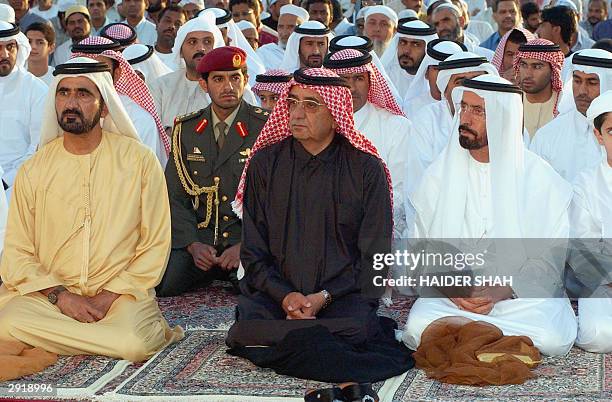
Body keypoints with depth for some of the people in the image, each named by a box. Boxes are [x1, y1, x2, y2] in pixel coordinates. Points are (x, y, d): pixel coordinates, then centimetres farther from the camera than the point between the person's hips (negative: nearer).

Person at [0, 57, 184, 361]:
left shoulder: (139, 160, 2)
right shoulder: (33, 170, 7)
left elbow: (155, 245, 0)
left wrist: (108, 296, -11)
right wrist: (59, 294, -13)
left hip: (120, 292, -3)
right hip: (48, 293, 3)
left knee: (135, 344, -35)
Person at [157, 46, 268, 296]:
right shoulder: (185, 129, 11)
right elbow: (175, 196, 8)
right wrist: (193, 244, -10)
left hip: (249, 238, -3)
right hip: (198, 236, 3)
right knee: (159, 282, -24)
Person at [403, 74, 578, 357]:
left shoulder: (538, 177, 0)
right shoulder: (440, 174, 6)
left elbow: (549, 260, -2)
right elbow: (425, 249, 5)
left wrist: (502, 291, -16)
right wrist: (450, 287, -14)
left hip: (521, 293, -1)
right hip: (451, 293, 1)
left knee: (553, 338, -31)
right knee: (418, 329, -30)